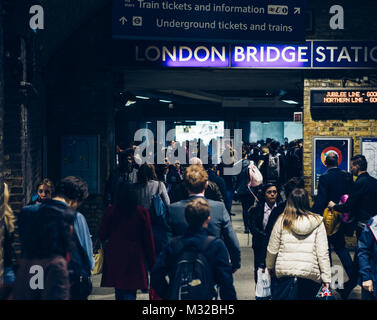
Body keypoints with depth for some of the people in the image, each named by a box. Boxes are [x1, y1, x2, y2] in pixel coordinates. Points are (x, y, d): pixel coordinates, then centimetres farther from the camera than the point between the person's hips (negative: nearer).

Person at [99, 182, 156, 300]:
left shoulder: (111, 211, -4)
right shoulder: (142, 212, -5)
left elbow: (102, 235, 1)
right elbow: (148, 239, -1)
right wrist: (151, 262, 6)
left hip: (114, 256, 1)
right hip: (134, 258, -1)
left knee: (119, 292, 15)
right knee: (130, 293, -2)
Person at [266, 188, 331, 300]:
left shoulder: (282, 220, -2)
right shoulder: (317, 222, -2)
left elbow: (272, 249, 4)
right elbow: (322, 253, -4)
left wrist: (270, 266, 22)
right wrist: (326, 278, 1)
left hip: (284, 271, 0)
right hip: (310, 274, 0)